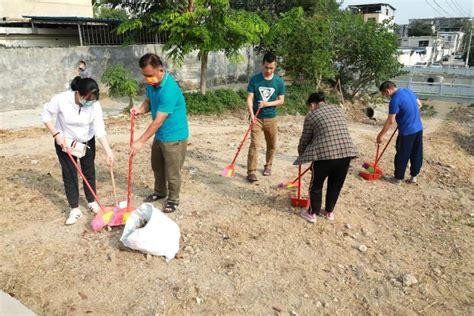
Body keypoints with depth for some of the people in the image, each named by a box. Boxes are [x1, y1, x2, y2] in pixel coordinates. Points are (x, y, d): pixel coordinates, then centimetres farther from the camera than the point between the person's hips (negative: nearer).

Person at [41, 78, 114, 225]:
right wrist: (56, 134, -20)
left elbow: (100, 129, -23)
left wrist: (108, 151, -31)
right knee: (69, 174, 1)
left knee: (89, 172, 10)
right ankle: (75, 209, 11)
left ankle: (92, 202, 29)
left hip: (87, 141, 2)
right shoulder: (61, 99, -27)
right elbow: (45, 114, -12)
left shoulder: (95, 104, -22)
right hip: (64, 142, -1)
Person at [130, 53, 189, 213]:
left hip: (174, 136, -9)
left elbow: (158, 122, -29)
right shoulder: (152, 84, -4)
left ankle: (173, 199, 26)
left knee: (172, 172, 6)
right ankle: (160, 192, 44)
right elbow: (148, 102, 14)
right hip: (159, 135, 9)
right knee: (157, 166, 23)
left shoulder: (169, 89, -31)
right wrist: (141, 109, -11)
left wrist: (140, 142, -25)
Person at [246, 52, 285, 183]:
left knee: (272, 145, 13)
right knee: (254, 144, -11)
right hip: (257, 118, -2)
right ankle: (251, 172, -9)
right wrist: (251, 113, -24)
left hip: (271, 118, 2)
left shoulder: (279, 82, -3)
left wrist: (267, 104, -17)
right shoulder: (254, 79, -6)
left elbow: (281, 100, 1)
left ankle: (268, 166, 35)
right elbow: (249, 98, -8)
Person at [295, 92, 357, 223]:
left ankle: (312, 214, 25)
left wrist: (301, 154, 26)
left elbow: (305, 140, 9)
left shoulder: (311, 116, 3)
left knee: (316, 185, 14)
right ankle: (330, 212, 34)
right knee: (336, 185, 20)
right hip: (346, 152, 5)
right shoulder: (338, 110, 19)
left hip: (324, 154, -5)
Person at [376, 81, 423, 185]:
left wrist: (380, 135, -13)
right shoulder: (409, 91, 5)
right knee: (417, 154, 16)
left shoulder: (394, 100, -19)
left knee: (402, 156, 6)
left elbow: (390, 121, -19)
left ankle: (398, 178, 18)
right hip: (418, 129, 8)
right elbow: (419, 104, 20)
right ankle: (414, 176, 29)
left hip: (407, 132, -8)